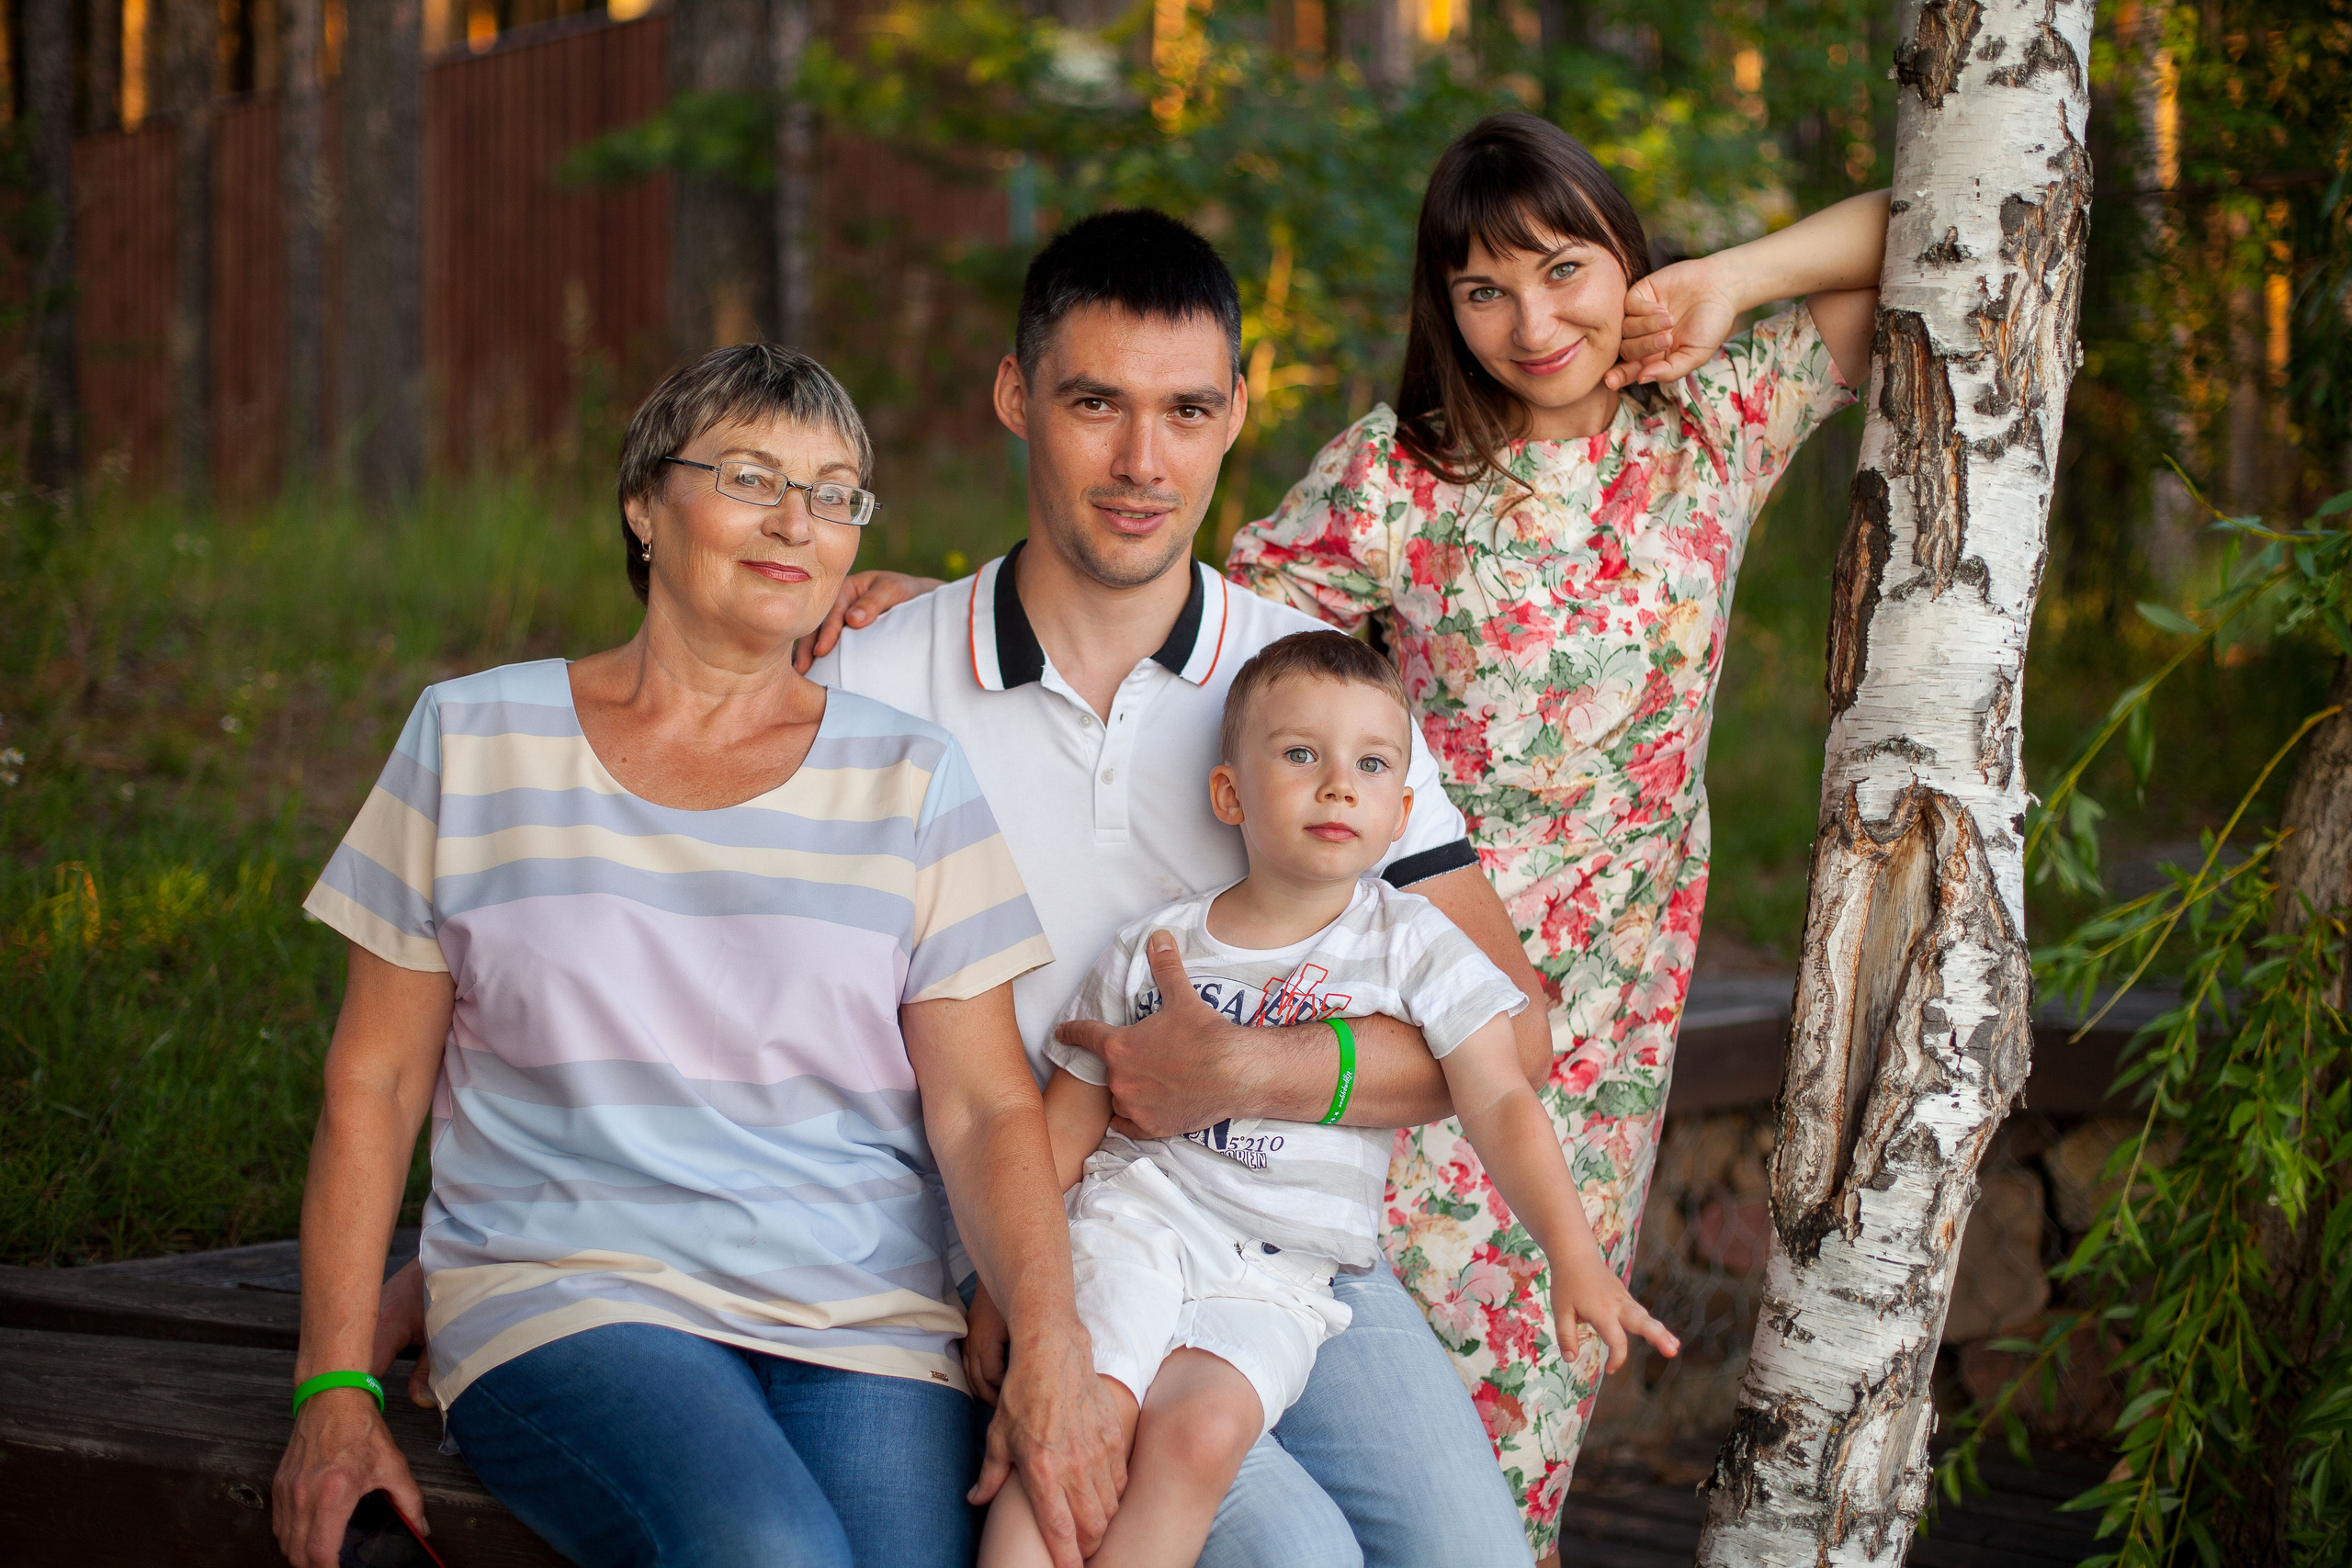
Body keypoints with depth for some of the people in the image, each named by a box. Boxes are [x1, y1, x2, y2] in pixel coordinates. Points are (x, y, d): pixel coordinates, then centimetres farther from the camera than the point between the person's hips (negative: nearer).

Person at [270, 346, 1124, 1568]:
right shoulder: (474, 740, 7)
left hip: (865, 1321, 2)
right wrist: (335, 1386, 1)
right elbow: (374, 1078, 8)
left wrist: (1050, 1354, -14)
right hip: (566, 1300, -2)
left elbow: (986, 1109, 3)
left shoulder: (910, 779, 8)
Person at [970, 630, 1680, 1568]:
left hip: (1274, 1280, -1)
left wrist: (1574, 1259, -14)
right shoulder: (1153, 951, 6)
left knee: (1197, 1436, -28)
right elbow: (1064, 1125, 12)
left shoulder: (1413, 945, 3)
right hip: (1132, 1221, 1)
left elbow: (1500, 1105, -2)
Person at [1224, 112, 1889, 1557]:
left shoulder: (1719, 423, 2)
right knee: (1401, 1313, -5)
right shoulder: (1395, 476, -5)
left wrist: (1731, 282, -7)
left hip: (1617, 985, 3)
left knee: (1543, 1353, 8)